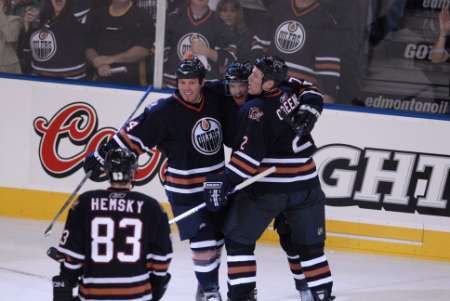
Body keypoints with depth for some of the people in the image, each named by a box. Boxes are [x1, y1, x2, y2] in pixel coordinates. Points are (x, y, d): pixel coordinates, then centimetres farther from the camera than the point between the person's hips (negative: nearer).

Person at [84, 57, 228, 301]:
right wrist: (102, 157, -17)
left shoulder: (215, 102, -3)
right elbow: (133, 135, -16)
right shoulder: (164, 111, -17)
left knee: (216, 241, 12)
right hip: (185, 189, -5)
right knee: (203, 243, -9)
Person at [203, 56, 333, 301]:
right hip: (305, 186, 6)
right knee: (310, 244, 17)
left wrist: (224, 181, -23)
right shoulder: (290, 93, 0)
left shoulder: (253, 109, -16)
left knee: (237, 239, 7)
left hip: (266, 188, -5)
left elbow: (250, 152, -23)